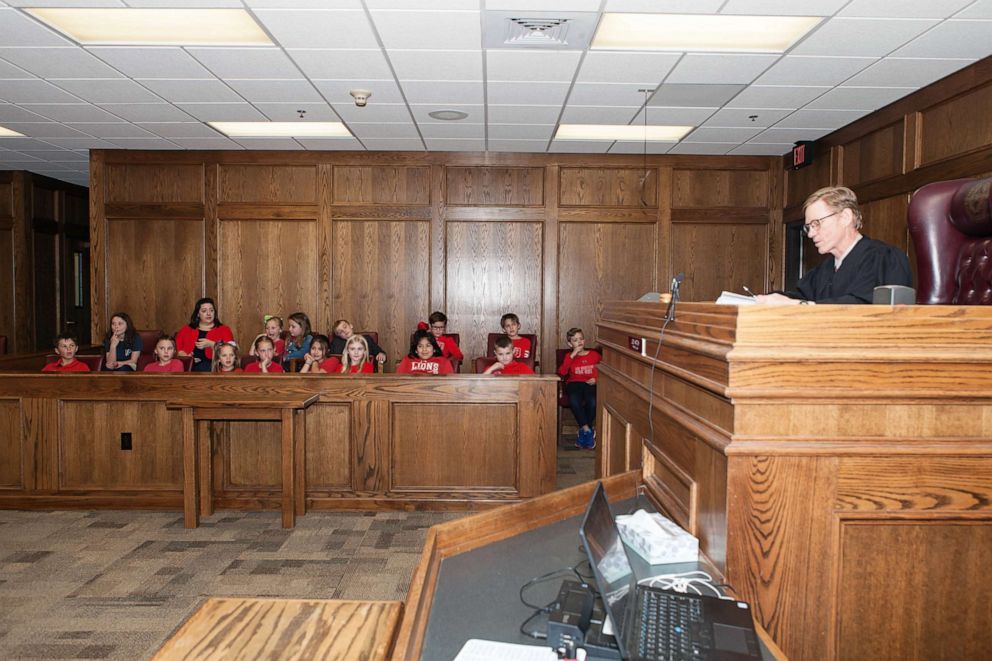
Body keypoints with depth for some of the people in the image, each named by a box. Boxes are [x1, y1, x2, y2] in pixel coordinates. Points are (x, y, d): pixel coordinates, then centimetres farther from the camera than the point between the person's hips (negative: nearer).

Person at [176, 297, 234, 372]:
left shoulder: (224, 330, 15)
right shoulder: (186, 329, 25)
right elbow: (177, 345, 13)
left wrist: (211, 344, -12)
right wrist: (184, 355, -6)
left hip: (212, 364, -2)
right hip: (189, 365, 2)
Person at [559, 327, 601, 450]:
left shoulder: (595, 355, 16)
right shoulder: (569, 356, 16)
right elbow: (562, 372, -3)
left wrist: (596, 379, -8)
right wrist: (573, 355, -6)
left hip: (590, 384, 0)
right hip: (574, 384, 0)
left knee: (593, 402, -34)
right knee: (574, 400, -37)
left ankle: (583, 432, -15)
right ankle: (587, 430, -27)